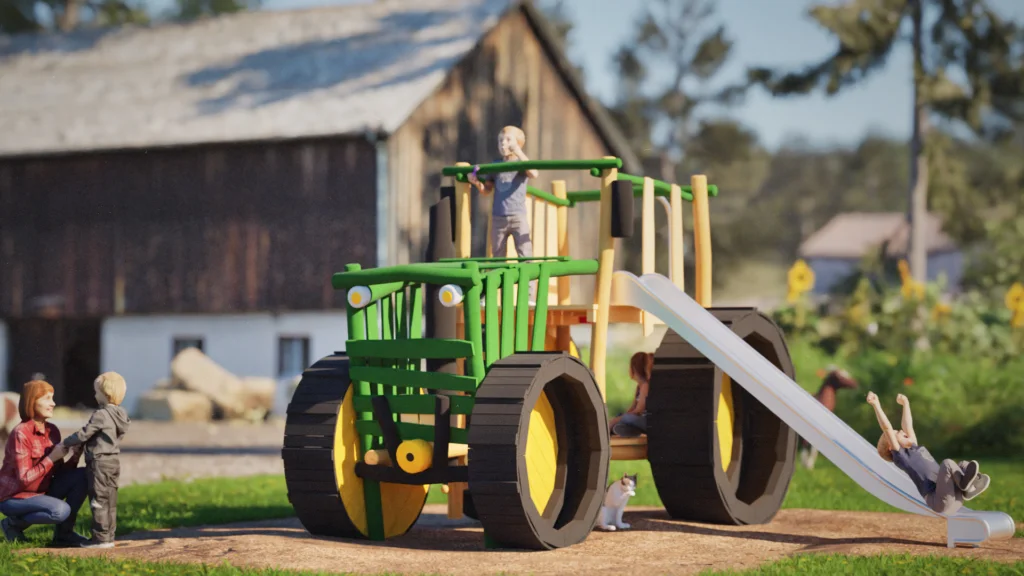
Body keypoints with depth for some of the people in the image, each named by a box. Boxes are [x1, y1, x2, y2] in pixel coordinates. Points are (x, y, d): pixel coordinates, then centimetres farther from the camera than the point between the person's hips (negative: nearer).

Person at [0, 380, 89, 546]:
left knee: (82, 476, -9)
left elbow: (59, 473, 3)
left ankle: (63, 533, -1)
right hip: (14, 497, -8)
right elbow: (25, 478, -24)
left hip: (41, 491, 8)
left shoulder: (52, 431, 1)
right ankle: (14, 523, -5)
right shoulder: (21, 433, -21)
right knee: (61, 510, -30)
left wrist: (75, 457, -15)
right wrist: (51, 458, -24)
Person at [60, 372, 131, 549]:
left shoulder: (101, 415, -17)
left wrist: (66, 443, 0)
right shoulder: (118, 415, 11)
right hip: (113, 462, 9)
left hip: (100, 463, -9)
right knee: (109, 501, 12)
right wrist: (79, 444, 17)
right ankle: (108, 536, 17)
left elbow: (84, 434, -15)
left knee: (99, 501, -5)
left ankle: (101, 537, -4)